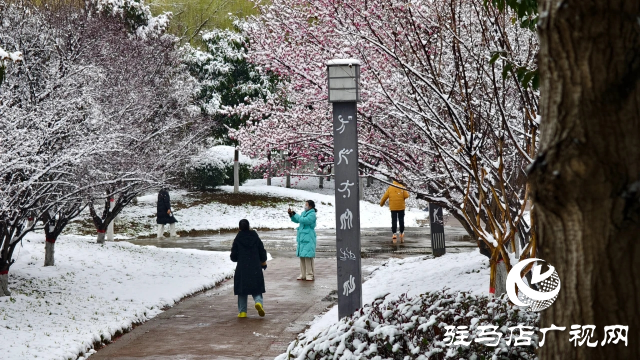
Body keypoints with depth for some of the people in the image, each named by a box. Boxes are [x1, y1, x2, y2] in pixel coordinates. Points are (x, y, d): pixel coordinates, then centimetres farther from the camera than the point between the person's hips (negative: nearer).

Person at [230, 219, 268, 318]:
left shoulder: (237, 240, -4)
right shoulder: (256, 238, 1)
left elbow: (233, 257, -3)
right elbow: (262, 253, 6)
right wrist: (263, 263, 22)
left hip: (242, 269, -1)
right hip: (255, 269, 1)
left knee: (242, 291, 8)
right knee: (256, 288, 9)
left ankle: (242, 311, 7)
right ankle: (258, 302, -19)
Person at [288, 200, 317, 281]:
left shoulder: (312, 214, -10)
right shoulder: (304, 213, 15)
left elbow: (304, 220, -22)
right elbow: (297, 220, 19)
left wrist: (294, 214, -14)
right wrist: (291, 214, 4)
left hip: (308, 238, -8)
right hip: (302, 237, 8)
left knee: (308, 256, -9)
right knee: (301, 256, 8)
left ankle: (309, 274, -4)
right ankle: (303, 274, 14)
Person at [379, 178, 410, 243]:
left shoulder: (390, 188, 1)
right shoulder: (402, 187, -4)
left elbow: (385, 197, 3)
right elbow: (406, 195, -13)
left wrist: (381, 203, 19)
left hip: (393, 207, 1)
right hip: (401, 207, -1)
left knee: (394, 221, 3)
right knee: (401, 220, 11)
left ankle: (394, 234, -8)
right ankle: (402, 234, 14)